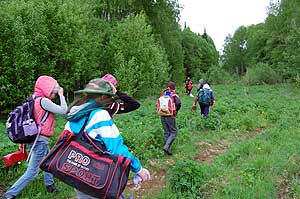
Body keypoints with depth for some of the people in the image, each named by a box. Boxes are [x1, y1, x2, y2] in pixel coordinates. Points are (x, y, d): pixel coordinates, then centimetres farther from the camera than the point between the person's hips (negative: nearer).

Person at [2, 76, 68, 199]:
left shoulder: (35, 99, 5)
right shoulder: (43, 101, -20)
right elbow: (63, 110, -18)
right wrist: (61, 95, -10)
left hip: (38, 139, 10)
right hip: (40, 141, -10)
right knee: (32, 172, 2)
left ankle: (49, 185, 40)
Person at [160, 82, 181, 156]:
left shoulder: (163, 94, 9)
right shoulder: (174, 95, -5)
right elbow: (178, 103, -19)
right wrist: (176, 110, -2)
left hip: (162, 116, 5)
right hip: (170, 116, -5)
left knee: (166, 133, 15)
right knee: (173, 132, 5)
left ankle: (167, 149, 20)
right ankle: (166, 147, -11)